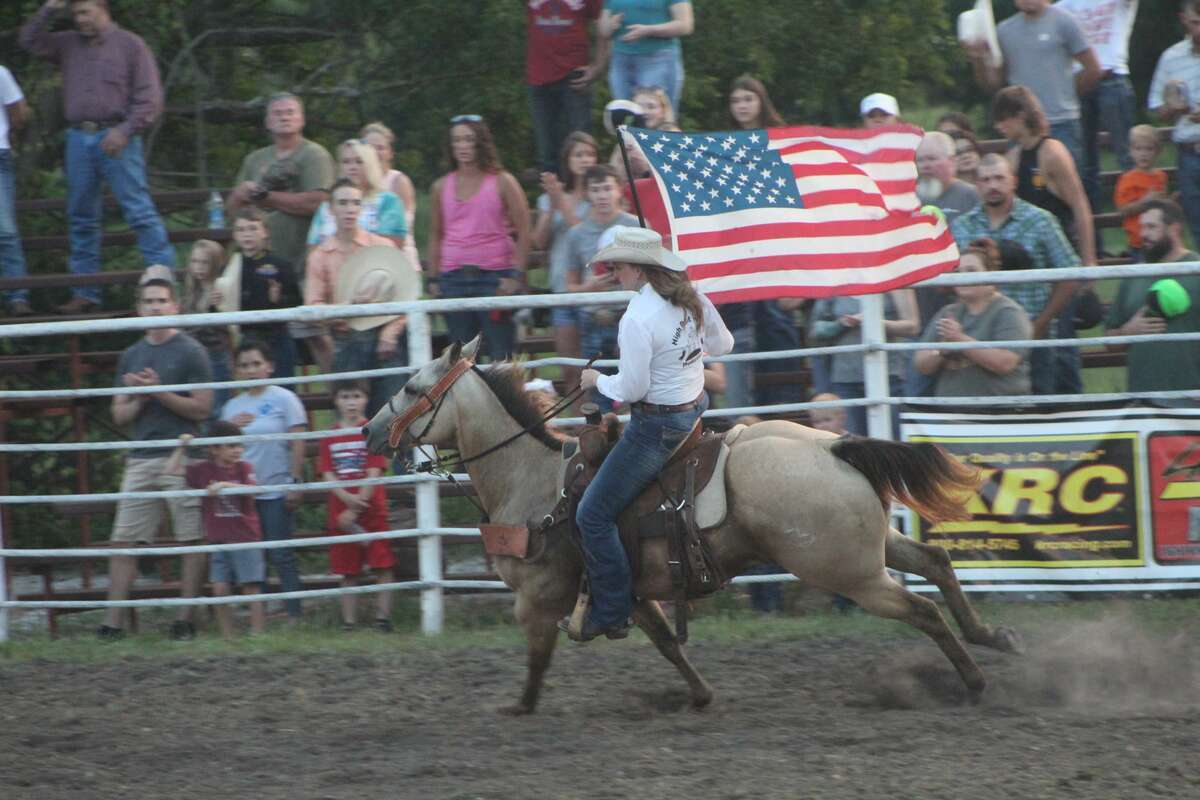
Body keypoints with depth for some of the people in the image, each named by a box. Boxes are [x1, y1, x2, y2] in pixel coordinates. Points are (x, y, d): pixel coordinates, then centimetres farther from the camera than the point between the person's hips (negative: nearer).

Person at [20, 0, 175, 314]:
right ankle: (85, 293, 12)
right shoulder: (69, 44, 15)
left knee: (140, 212, -10)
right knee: (81, 218, 7)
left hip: (116, 138, -5)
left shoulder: (130, 45, 0)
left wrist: (124, 131, -15)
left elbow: (149, 98, -5)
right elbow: (31, 41, 13)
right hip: (79, 138, 5)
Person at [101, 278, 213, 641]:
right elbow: (119, 415, 16)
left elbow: (202, 409, -6)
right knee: (123, 541, -1)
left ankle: (185, 620, 2)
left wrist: (159, 392, -13)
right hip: (141, 458, 5)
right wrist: (140, 399, -4)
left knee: (191, 540, -3)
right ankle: (112, 622, -1)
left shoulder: (190, 352, 0)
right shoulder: (131, 356, 16)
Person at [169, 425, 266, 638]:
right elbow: (172, 470, 5)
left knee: (251, 588, -3)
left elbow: (251, 490, -18)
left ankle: (258, 634, 0)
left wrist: (225, 484, -28)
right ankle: (227, 637, 5)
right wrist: (181, 447, -4)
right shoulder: (203, 470, 4)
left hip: (246, 539, -2)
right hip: (218, 540, 2)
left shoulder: (243, 468, 0)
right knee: (220, 590, -2)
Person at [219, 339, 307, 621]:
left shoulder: (283, 399, -2)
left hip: (276, 489, -5)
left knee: (280, 555, -5)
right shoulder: (233, 406, 11)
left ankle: (294, 613, -2)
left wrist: (296, 481, -10)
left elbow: (298, 443, -5)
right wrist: (231, 426, -5)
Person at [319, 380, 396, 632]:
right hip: (341, 513, 3)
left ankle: (382, 618, 0)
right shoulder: (330, 436, 7)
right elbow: (327, 475, 1)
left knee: (383, 566, -5)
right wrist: (347, 498, -18)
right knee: (348, 572, 6)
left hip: (372, 512, -3)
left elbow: (374, 474, -8)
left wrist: (356, 509, -14)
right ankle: (348, 622, 9)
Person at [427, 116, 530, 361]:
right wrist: (434, 279, 9)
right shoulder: (442, 187, 10)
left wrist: (516, 275, -10)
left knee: (502, 355, -6)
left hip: (494, 277, -4)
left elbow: (523, 231, -2)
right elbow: (436, 235, 16)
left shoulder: (502, 182, 0)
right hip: (453, 280, 4)